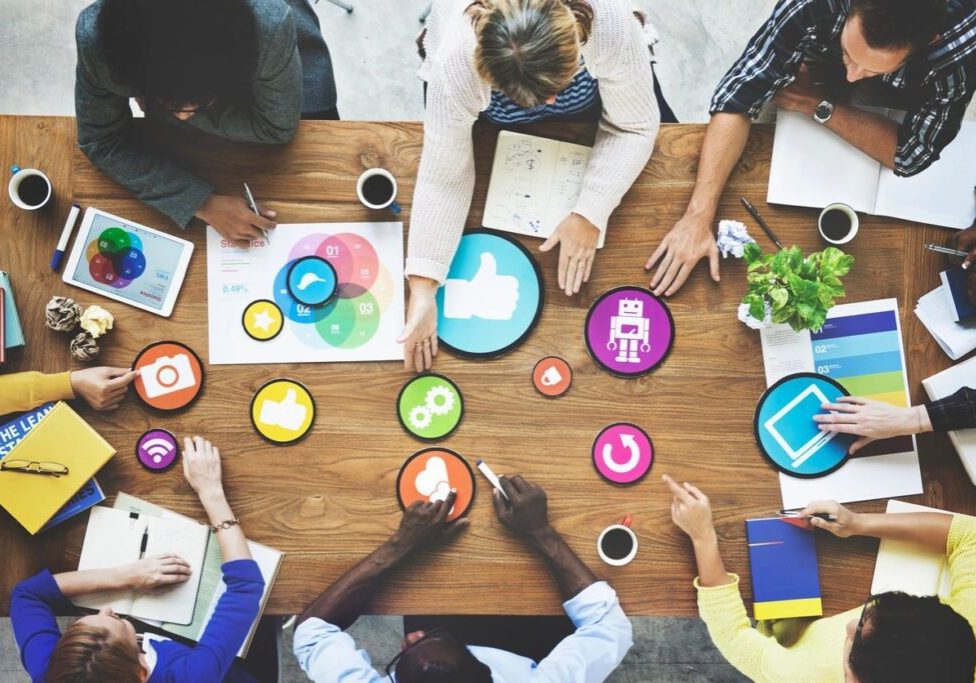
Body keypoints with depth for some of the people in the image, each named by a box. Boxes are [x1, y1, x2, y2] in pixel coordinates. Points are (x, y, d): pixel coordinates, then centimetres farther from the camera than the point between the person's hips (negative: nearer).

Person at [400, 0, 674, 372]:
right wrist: (423, 289, -40)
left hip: (591, 84, 1)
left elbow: (634, 126, -29)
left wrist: (590, 215, -38)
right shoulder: (457, 64, -46)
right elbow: (443, 177, -34)